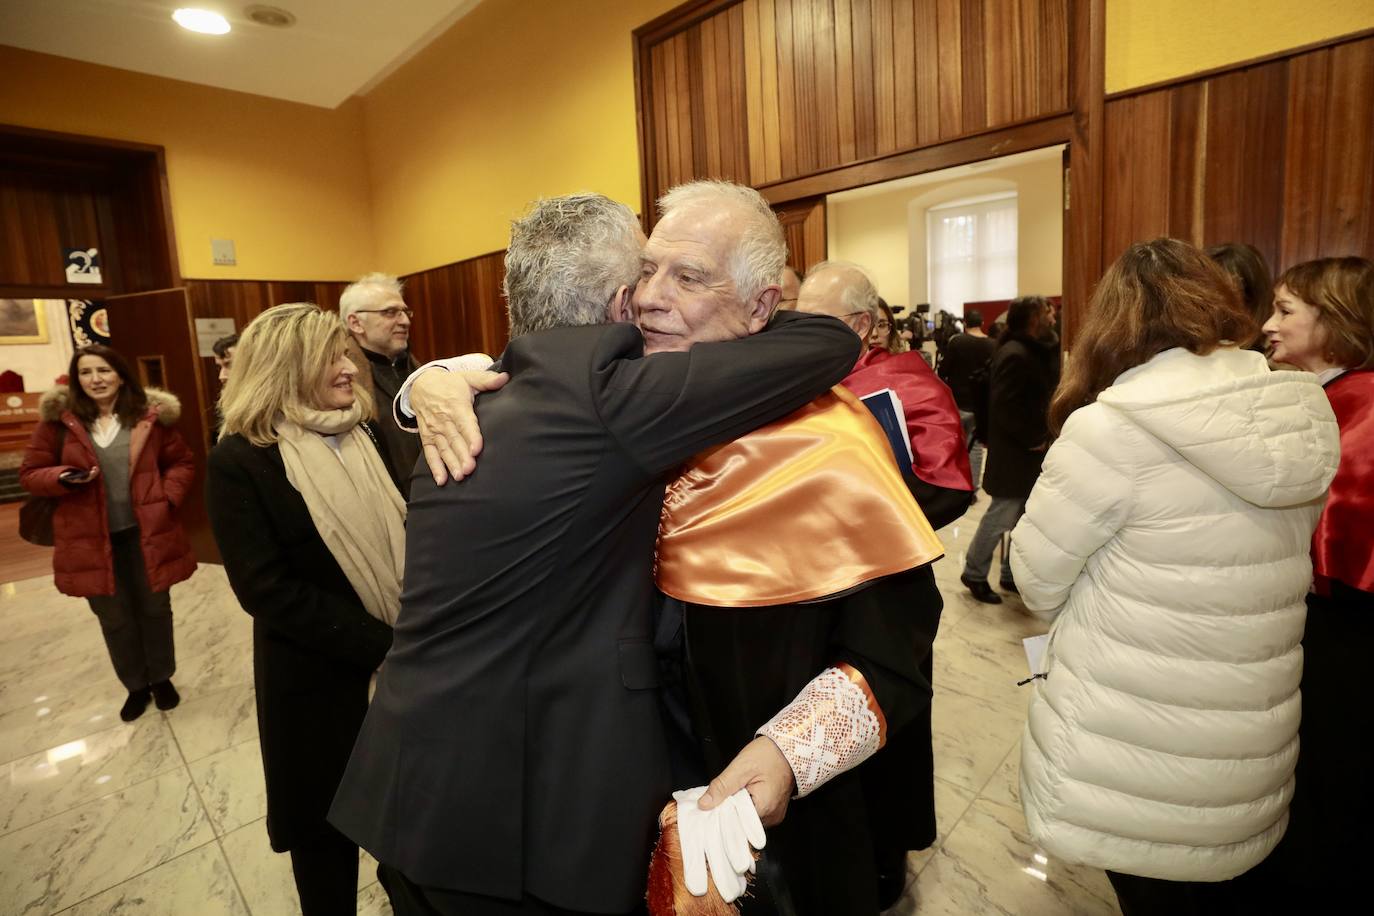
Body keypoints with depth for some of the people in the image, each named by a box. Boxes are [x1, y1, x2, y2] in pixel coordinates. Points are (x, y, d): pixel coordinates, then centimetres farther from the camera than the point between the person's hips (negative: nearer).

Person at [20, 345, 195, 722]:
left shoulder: (150, 415, -3)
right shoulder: (58, 419, -2)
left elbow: (182, 462, 5)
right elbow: (30, 473, 2)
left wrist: (168, 497, -9)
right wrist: (64, 478, -18)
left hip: (146, 532, 0)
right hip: (92, 539, 1)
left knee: (155, 609, 14)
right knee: (114, 618, 14)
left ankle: (162, 678, 34)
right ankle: (136, 686, 33)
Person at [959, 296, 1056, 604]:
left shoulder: (1032, 351, 14)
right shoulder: (1014, 355, -18)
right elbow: (1005, 408, -23)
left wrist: (1040, 436, 7)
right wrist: (1033, 439, -15)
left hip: (1028, 450, 10)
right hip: (1014, 452, -10)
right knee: (1001, 516, -2)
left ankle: (1012, 574, 25)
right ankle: (974, 573, 14)